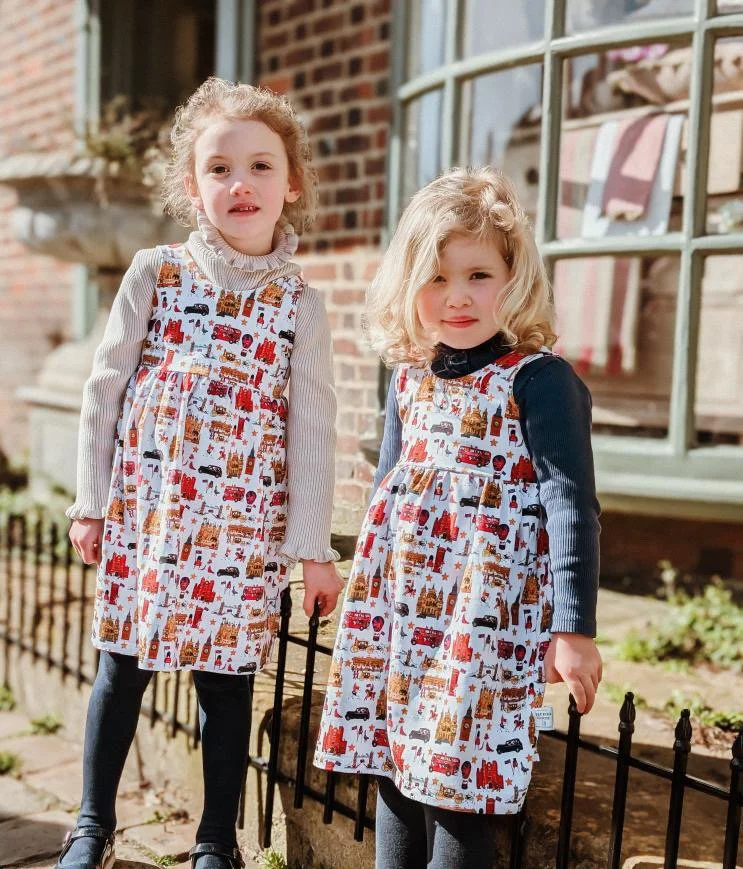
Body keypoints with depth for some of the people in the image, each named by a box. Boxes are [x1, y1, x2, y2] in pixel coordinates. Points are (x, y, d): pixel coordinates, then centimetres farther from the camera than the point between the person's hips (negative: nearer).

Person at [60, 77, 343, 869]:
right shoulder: (155, 274, 0)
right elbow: (105, 389, 3)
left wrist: (313, 547, -3)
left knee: (227, 679, 9)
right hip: (143, 512, 1)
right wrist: (89, 501, 3)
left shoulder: (299, 302, -1)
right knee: (122, 666, 12)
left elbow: (312, 431, -2)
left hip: (242, 527, 0)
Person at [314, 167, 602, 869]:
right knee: (394, 772, 15)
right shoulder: (408, 378, 8)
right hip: (401, 611, 6)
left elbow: (571, 506, -14)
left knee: (458, 782, 0)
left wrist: (574, 629, -17)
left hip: (486, 617, -6)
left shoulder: (538, 380, -12)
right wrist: (369, 591, 22)